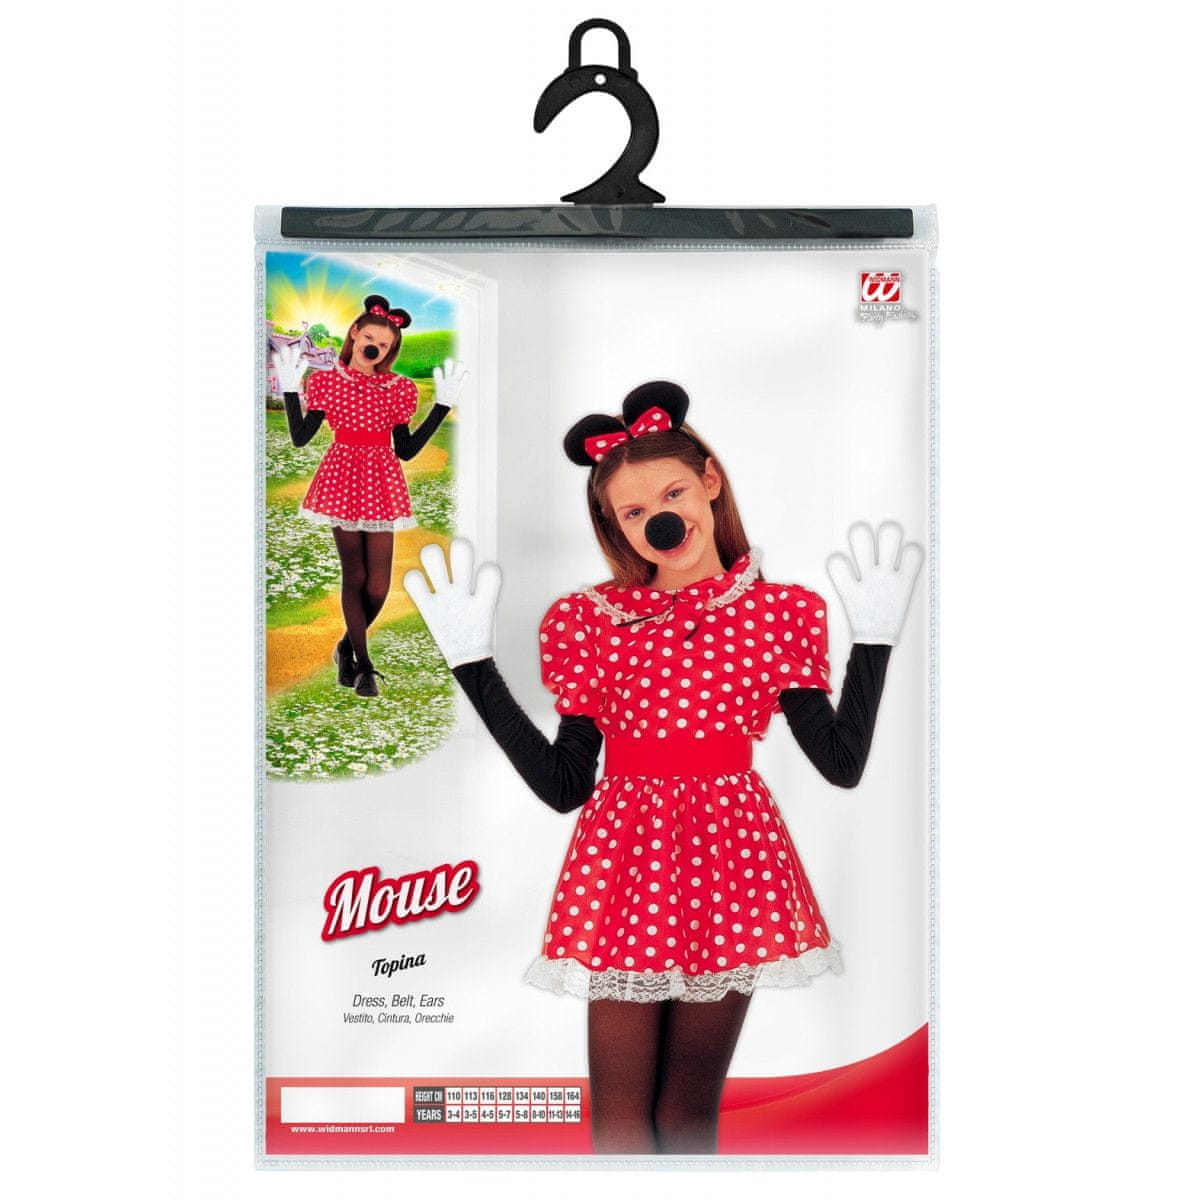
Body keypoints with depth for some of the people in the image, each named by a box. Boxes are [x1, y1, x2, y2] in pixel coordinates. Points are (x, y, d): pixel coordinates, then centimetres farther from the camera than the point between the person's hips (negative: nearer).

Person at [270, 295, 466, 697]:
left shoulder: (399, 389, 6)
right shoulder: (327, 381, 2)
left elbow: (406, 450, 5)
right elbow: (300, 438, 0)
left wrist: (443, 404, 3)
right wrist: (290, 389, -6)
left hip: (381, 485, 2)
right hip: (343, 482, -1)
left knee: (377, 588, -4)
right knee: (354, 578, 1)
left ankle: (348, 647, 24)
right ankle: (363, 665, 15)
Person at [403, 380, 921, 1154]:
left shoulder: (779, 613, 2)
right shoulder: (592, 620, 1)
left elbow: (843, 764, -4)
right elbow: (563, 786, -2)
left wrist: (874, 637, -7)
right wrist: (473, 662, -5)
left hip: (728, 862, 0)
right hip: (626, 864, 0)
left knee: (691, 1109, 11)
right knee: (620, 1112, 5)